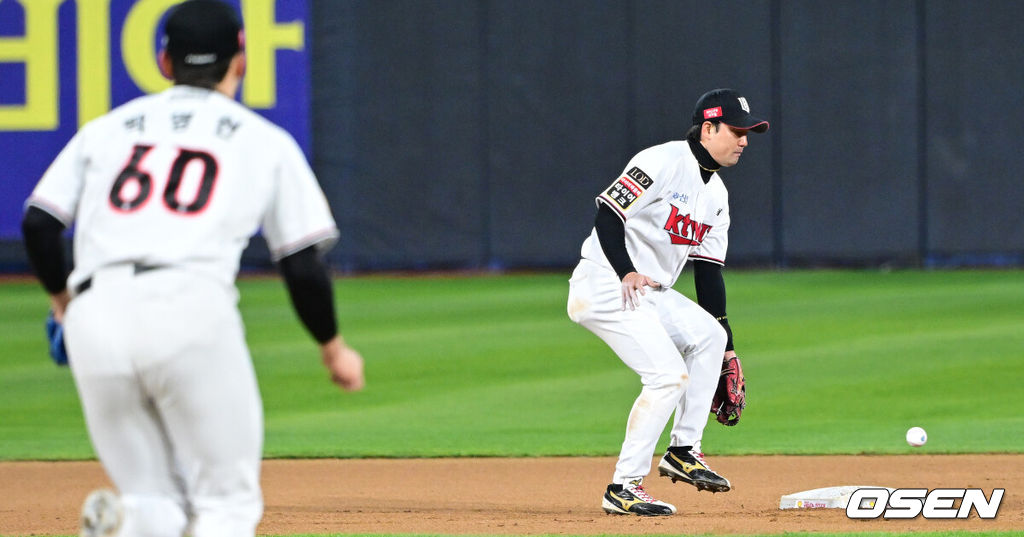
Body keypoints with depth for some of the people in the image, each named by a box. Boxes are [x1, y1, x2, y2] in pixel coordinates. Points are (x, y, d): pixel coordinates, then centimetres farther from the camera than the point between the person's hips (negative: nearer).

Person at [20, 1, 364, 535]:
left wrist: (60, 297, 33)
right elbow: (303, 266, 15)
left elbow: (38, 222, 14)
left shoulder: (108, 127, 24)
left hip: (93, 319, 3)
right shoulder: (266, 141, 19)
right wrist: (333, 348, 31)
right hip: (190, 307, -3)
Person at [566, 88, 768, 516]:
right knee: (668, 374, -17)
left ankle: (683, 450, 11)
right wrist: (627, 273, -32)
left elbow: (708, 269, 16)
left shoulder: (716, 192, 15)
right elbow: (608, 213, -20)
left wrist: (727, 346, 13)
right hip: (605, 285, -10)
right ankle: (623, 488, -11)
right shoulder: (665, 162, -14)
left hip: (651, 291, 10)